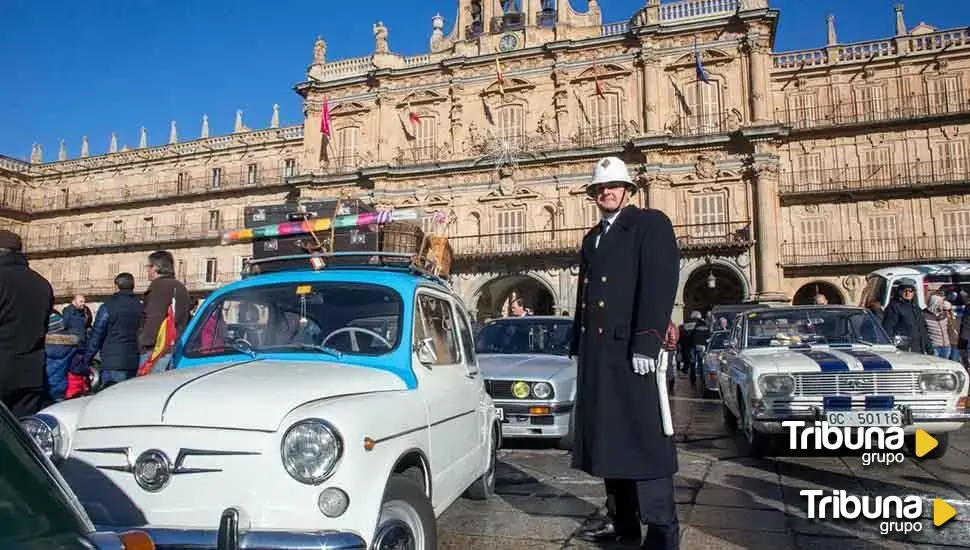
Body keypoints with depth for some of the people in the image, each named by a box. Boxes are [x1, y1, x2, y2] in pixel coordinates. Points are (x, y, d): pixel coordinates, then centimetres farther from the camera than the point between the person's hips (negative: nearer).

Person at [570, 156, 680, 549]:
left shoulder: (651, 224, -1)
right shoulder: (592, 238, 21)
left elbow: (660, 286, -12)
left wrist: (645, 345, -21)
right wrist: (578, 347, 14)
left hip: (630, 348, -7)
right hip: (596, 352, 8)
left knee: (644, 440, -4)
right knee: (609, 438, 11)